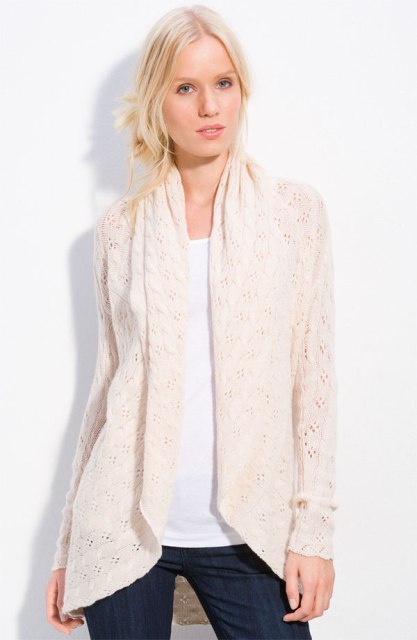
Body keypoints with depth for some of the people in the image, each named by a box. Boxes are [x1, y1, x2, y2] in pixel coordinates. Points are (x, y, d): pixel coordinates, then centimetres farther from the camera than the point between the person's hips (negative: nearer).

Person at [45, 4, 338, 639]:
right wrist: (68, 545, 9)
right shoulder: (120, 228, 5)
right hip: (123, 531, 1)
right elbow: (108, 380, 9)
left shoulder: (295, 209, 2)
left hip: (246, 534, -1)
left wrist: (313, 526, -5)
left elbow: (314, 373, 1)